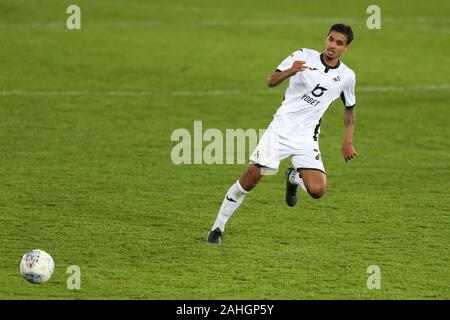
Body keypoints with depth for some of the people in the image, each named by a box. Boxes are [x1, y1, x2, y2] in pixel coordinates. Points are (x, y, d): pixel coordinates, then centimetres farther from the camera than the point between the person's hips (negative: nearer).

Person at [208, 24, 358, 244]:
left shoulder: (347, 76, 4)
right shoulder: (304, 56, -2)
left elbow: (350, 109, 20)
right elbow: (271, 82, -6)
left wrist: (348, 142, 13)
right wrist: (290, 71, -26)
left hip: (306, 137, 2)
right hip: (281, 126, -2)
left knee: (317, 190, -17)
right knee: (251, 177, -14)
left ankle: (293, 178, 21)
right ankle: (218, 227, 0)